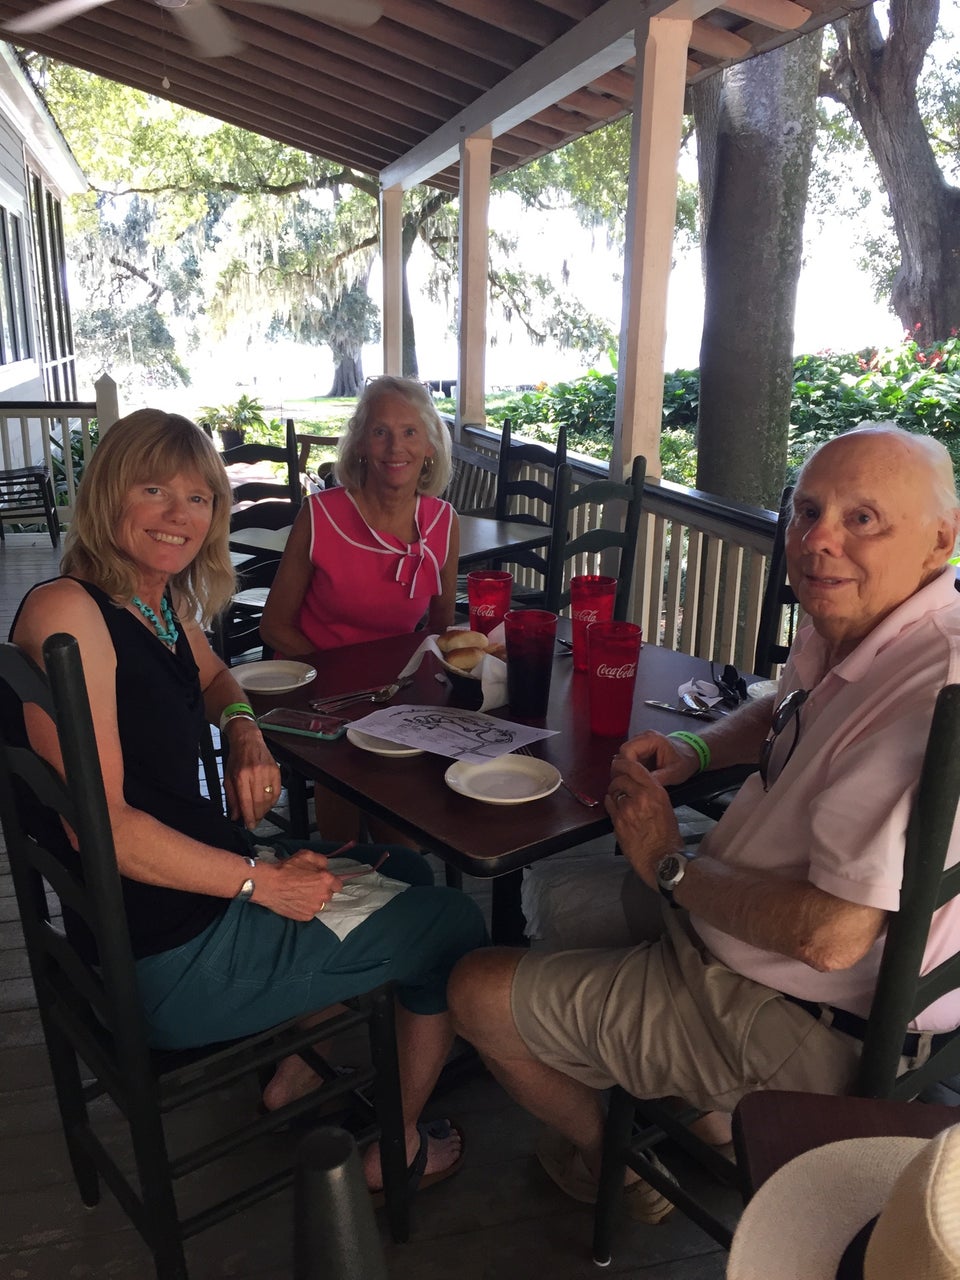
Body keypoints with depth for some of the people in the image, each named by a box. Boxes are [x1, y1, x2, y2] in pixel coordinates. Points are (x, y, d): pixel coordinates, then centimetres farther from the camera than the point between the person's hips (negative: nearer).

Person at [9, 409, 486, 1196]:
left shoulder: (165, 596, 5)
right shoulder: (68, 612, -23)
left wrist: (244, 730, 2)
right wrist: (263, 882, -20)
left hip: (204, 887, 9)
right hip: (172, 959, -9)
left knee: (403, 871, 27)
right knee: (457, 928, 6)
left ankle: (294, 1067, 32)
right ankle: (397, 1146, 28)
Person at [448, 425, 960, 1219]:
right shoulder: (842, 627, -1)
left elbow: (829, 935, -35)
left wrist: (672, 866, -18)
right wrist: (693, 750, 0)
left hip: (797, 1034, -10)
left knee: (477, 992, -2)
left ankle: (613, 1158, 28)